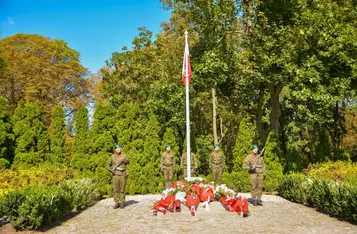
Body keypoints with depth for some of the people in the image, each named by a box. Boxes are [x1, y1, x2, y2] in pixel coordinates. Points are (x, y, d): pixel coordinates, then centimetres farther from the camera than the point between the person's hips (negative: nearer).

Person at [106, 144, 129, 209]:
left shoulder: (124, 157, 1)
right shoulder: (112, 156, 4)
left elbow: (127, 165, 8)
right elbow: (107, 165, 8)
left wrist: (127, 174, -4)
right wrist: (110, 170, -10)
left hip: (123, 176, -1)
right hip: (115, 175, 1)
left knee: (122, 190, 3)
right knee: (115, 190, 2)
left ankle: (122, 203, 12)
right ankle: (117, 203, 12)